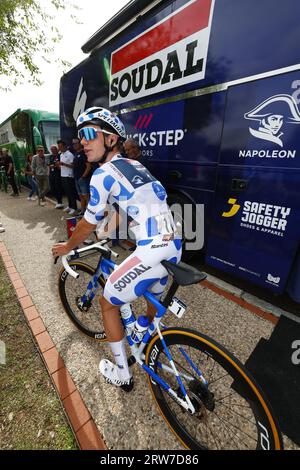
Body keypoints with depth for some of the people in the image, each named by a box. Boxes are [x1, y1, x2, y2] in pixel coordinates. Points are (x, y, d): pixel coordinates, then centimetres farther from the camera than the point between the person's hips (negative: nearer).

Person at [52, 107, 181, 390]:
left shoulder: (103, 174, -6)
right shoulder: (135, 165, 19)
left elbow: (88, 225, 2)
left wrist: (67, 247, 21)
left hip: (151, 253, -9)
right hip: (174, 247, 9)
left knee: (108, 303, 15)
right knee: (154, 297, 34)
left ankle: (122, 374, 34)